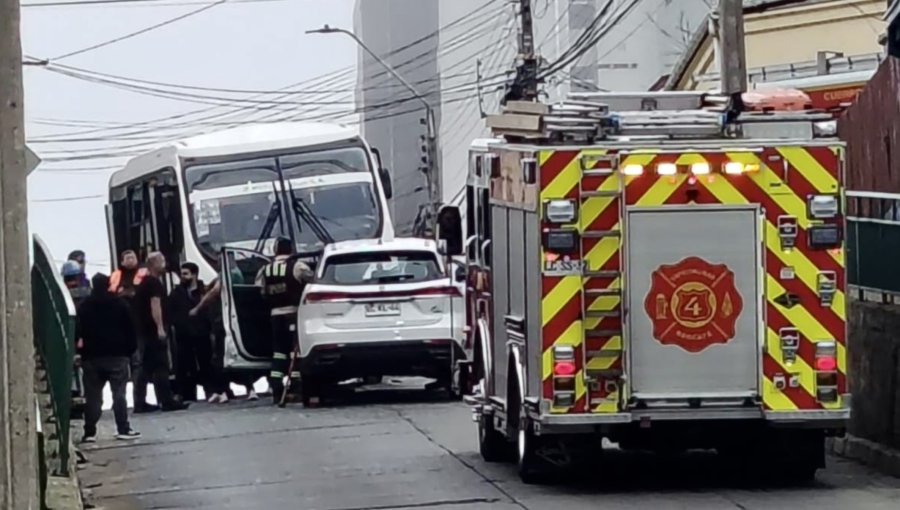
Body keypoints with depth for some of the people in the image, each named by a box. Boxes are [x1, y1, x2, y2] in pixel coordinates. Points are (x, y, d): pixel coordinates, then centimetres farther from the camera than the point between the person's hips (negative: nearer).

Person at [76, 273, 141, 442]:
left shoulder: (84, 307, 4)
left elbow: (78, 330, 2)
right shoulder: (119, 305, 2)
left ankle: (90, 431, 0)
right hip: (117, 354, -1)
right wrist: (131, 349, 7)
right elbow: (130, 329, 2)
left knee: (92, 395, 4)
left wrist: (79, 348, 10)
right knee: (119, 393, -1)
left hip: (92, 356, 1)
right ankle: (123, 429, -7)